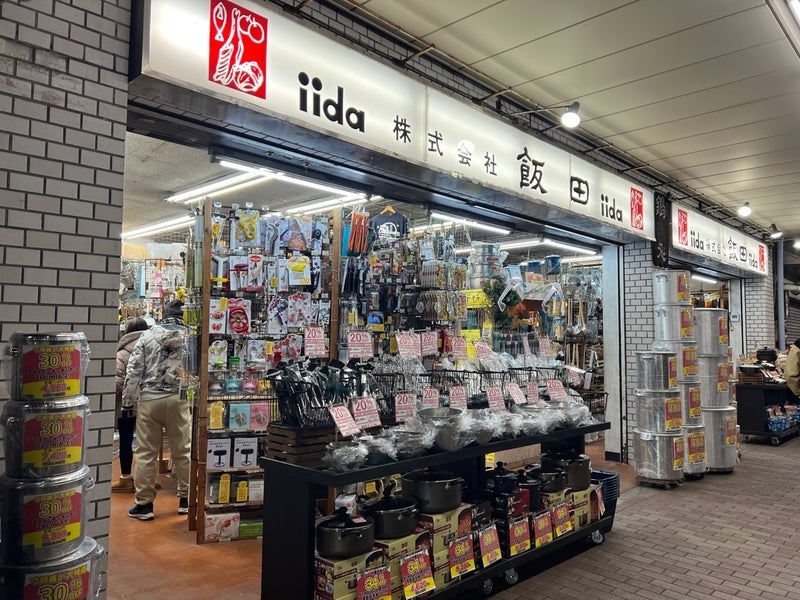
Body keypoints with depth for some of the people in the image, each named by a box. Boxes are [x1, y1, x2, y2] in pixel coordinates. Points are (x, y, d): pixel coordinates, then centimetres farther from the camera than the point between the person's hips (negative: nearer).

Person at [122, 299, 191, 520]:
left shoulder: (148, 335, 4)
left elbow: (133, 370, 2)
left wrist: (128, 400, 8)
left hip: (149, 399, 0)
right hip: (178, 400, 0)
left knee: (145, 453, 8)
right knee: (182, 451, 11)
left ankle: (144, 503, 13)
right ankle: (186, 499, 21)